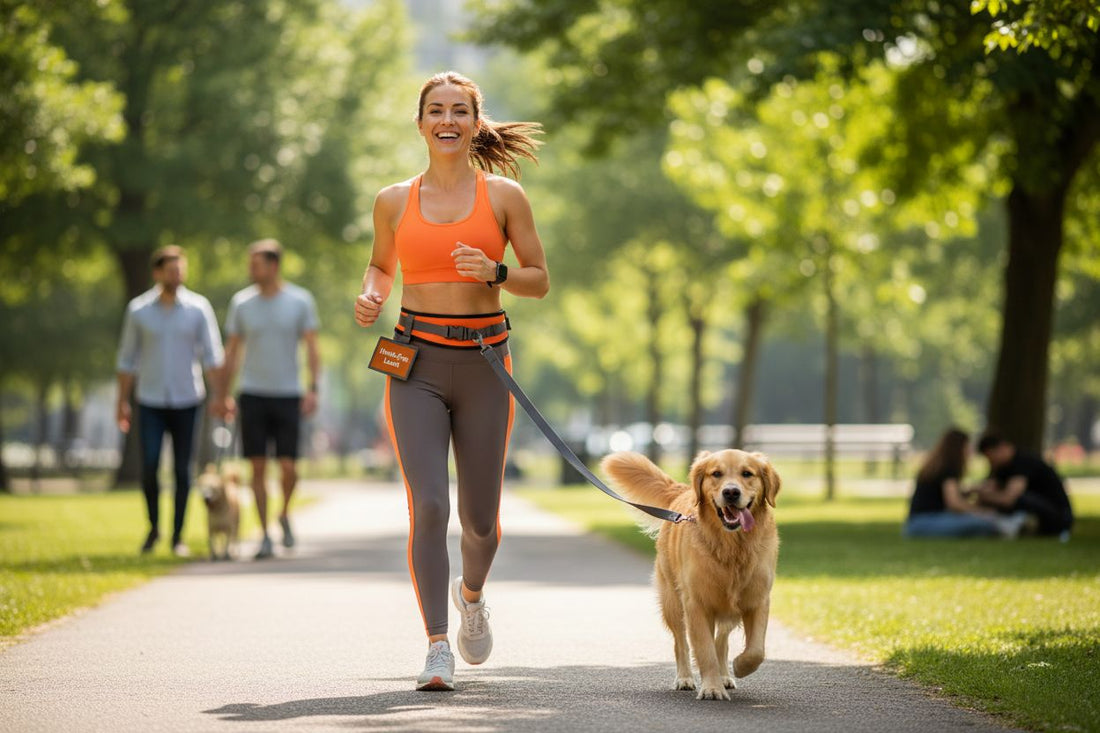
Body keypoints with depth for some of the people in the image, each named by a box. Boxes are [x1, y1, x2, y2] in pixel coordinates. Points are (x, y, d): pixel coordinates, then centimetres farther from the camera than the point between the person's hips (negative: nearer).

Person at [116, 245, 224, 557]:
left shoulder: (198, 308, 0)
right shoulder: (138, 310, 1)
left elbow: (212, 356, 1)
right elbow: (128, 359, 7)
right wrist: (122, 402, 5)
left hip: (186, 402, 0)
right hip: (151, 402, 0)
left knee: (182, 469, 1)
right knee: (149, 466, -10)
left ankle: (178, 536, 10)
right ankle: (153, 526, 12)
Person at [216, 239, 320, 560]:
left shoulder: (301, 301, -1)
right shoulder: (241, 302, 4)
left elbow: (312, 348, 0)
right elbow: (232, 352, 10)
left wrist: (313, 388, -12)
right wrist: (222, 395, 8)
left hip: (288, 395, -1)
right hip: (252, 395, 1)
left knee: (288, 466, -7)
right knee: (258, 467, -1)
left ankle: (285, 515, 22)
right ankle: (265, 536, 6)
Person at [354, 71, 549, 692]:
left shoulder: (504, 196, 2)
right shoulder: (395, 201, 6)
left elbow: (540, 280, 6)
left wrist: (493, 272, -14)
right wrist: (371, 298, 0)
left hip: (483, 365, 0)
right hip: (416, 365, 0)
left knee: (479, 517, 7)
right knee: (429, 505, -15)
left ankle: (472, 594, 42)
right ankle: (438, 648, -10)